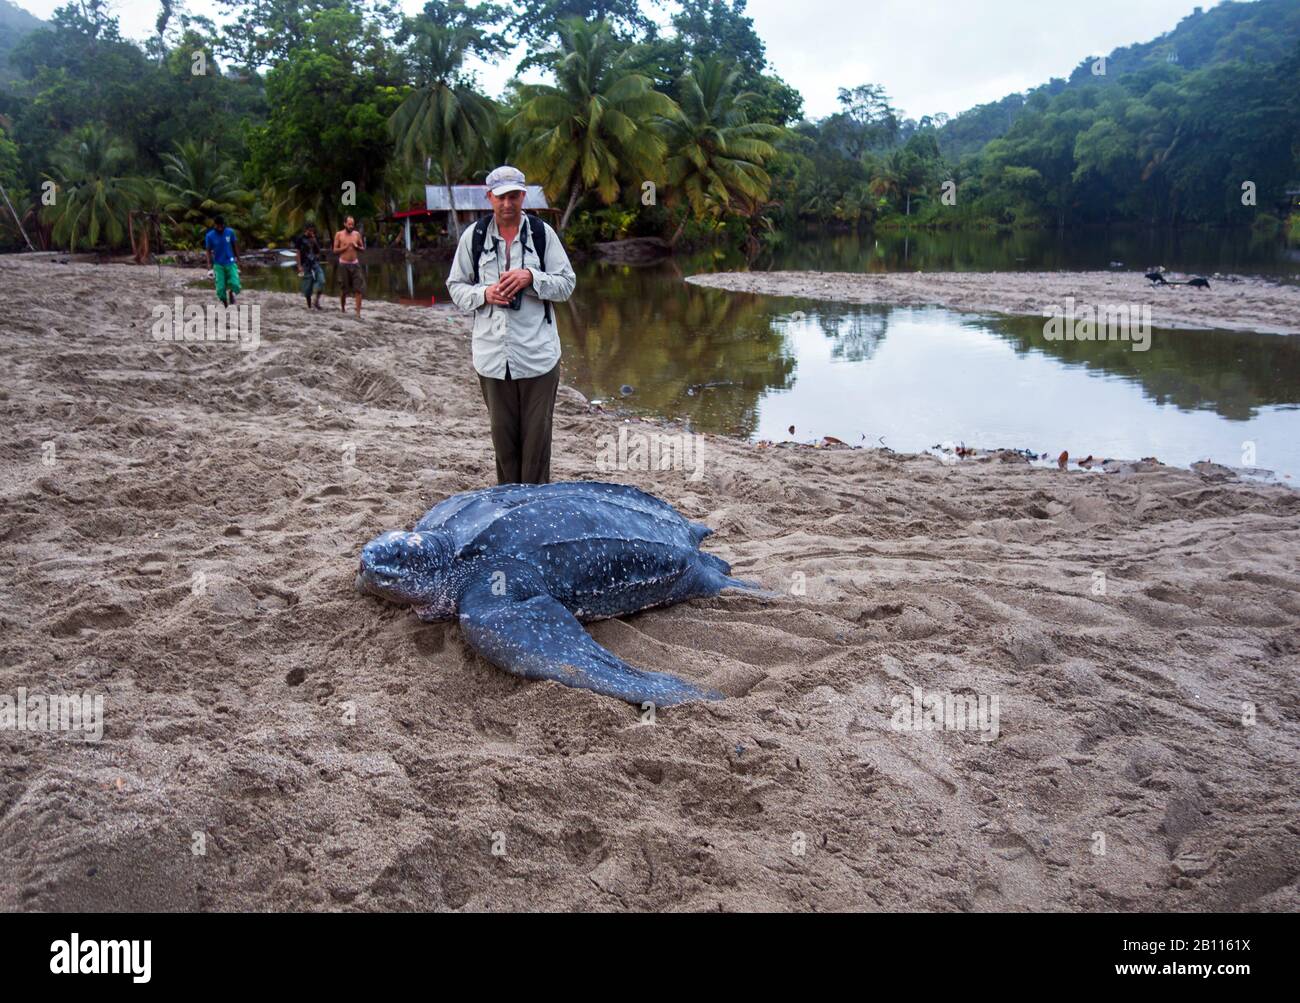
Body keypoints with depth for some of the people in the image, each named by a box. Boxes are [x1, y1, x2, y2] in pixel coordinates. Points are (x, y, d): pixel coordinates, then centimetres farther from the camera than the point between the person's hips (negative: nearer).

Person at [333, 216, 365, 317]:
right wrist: (345, 247, -14)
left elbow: (363, 248, 12)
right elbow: (335, 250, -1)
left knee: (359, 289, -9)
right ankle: (343, 308, 29)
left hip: (355, 264, 2)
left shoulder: (357, 234, 6)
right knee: (343, 289, 8)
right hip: (343, 264, -2)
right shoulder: (339, 234, 0)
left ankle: (358, 312, -10)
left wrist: (356, 246, -8)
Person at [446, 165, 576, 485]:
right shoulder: (474, 235, 6)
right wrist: (484, 294, -9)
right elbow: (456, 287, 12)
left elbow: (567, 284, 3)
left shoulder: (542, 232, 2)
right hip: (492, 355, 2)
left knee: (537, 435, 1)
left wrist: (531, 277, -15)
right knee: (503, 434, 10)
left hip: (537, 354, -1)